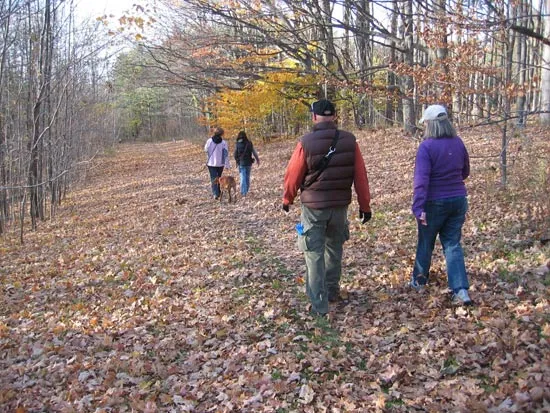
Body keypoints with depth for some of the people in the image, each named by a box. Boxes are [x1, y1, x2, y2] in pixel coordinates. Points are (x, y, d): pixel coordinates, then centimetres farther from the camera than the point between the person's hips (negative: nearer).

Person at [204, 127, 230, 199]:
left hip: (211, 163, -1)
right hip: (220, 163, 1)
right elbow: (226, 154, -7)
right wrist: (227, 165, -3)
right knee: (219, 178, 18)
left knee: (213, 178, 0)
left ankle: (215, 194, -14)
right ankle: (218, 192, 24)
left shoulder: (209, 141, -8)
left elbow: (206, 150, 6)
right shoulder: (224, 142, -9)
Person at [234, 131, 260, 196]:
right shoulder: (249, 143, -2)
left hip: (241, 163, -2)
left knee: (243, 178, 0)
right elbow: (254, 152, -1)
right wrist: (257, 160, 11)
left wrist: (237, 161, 16)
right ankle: (246, 190, 26)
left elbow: (235, 154, -2)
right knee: (247, 177, 16)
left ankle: (243, 192, -6)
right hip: (248, 163, 2)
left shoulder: (237, 144, -6)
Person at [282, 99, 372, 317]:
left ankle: (319, 305, 4)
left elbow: (293, 175, -5)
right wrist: (365, 205, 9)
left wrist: (287, 200, 13)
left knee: (314, 254, 4)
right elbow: (360, 176, -1)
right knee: (334, 249, 22)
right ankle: (332, 291, 36)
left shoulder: (306, 142, -12)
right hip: (340, 206, 3)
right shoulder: (349, 141, -4)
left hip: (313, 207, -3)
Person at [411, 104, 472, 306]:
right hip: (458, 200, 4)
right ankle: (461, 290, 0)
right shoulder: (458, 143, 1)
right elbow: (465, 172, 14)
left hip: (435, 202, -4)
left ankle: (419, 280, 35)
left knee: (425, 242, 15)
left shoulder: (426, 146, -17)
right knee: (453, 244, 10)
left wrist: (418, 207, -27)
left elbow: (421, 179, -24)